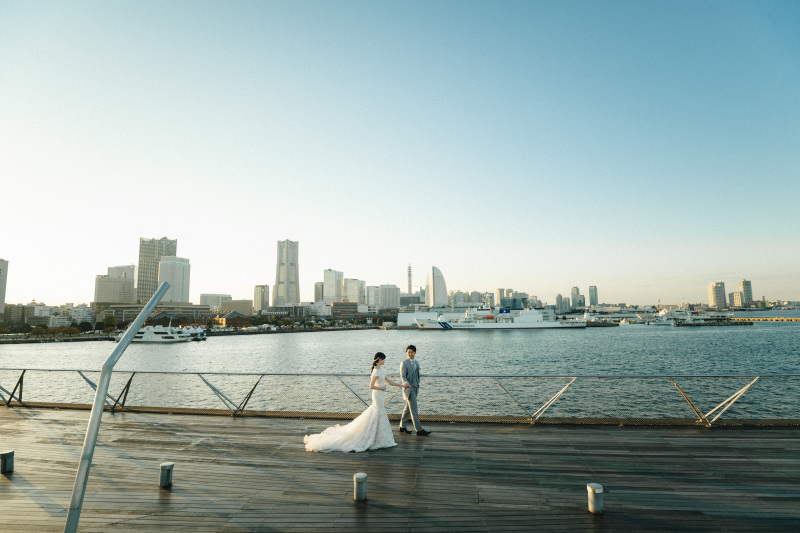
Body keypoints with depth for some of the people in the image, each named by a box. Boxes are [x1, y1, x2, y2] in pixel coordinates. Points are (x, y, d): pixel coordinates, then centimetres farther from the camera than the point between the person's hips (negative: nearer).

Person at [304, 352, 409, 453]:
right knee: (379, 415, -2)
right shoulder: (376, 371, -18)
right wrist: (381, 388, -13)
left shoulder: (382, 369, 10)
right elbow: (371, 386, -24)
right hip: (377, 395, -9)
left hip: (379, 395, 9)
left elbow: (389, 382, 17)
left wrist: (402, 385, 18)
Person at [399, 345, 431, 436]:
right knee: (414, 409, -7)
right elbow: (403, 376, -13)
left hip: (415, 388, 7)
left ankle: (402, 427, 25)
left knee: (408, 408, 14)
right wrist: (407, 384, -30)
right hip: (408, 388, -7)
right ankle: (419, 430, -5)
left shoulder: (416, 362, 12)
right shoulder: (404, 363, -9)